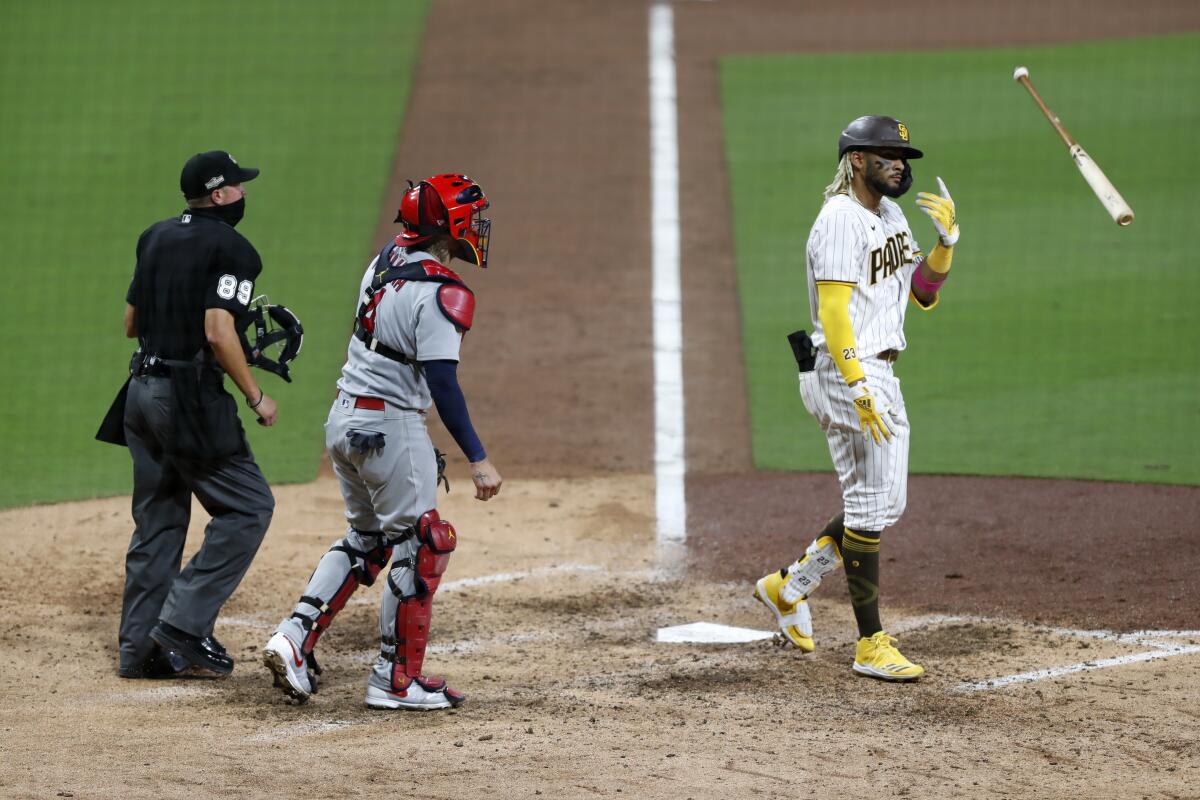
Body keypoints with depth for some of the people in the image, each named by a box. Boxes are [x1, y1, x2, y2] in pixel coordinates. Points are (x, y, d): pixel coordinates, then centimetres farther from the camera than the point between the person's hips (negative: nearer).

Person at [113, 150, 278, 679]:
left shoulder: (155, 238, 13)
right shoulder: (231, 249, -11)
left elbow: (131, 323, 17)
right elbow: (218, 333, -20)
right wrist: (256, 398, -11)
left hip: (142, 391, 8)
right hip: (190, 394, -8)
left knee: (158, 519, 14)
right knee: (248, 505, 0)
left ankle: (139, 647, 14)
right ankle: (184, 624, -7)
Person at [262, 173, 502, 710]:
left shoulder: (387, 259, 3)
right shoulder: (440, 292, -19)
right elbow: (442, 383, -22)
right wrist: (477, 459, -22)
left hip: (343, 420, 8)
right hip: (390, 427, -8)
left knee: (366, 538, 21)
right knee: (421, 545, 2)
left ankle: (294, 639, 10)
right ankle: (395, 679, 5)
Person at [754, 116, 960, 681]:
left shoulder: (890, 216, 14)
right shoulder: (840, 220, -15)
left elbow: (923, 293, 15)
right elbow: (833, 312, -22)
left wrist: (947, 238, -1)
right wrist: (859, 389, -28)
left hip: (878, 374, 10)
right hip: (846, 373, -10)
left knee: (883, 503, 14)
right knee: (871, 503, -8)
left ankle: (789, 587, 28)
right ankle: (870, 644, -3)